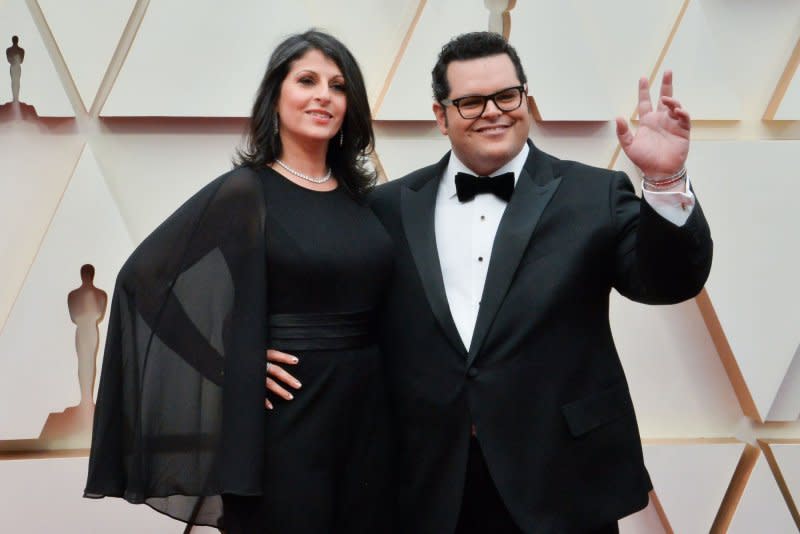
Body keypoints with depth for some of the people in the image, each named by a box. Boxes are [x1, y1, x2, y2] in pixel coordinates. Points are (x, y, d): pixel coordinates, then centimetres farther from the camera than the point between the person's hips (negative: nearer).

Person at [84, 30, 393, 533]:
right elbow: (144, 276, -10)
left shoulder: (359, 196, 8)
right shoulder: (245, 191, -8)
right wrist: (230, 365, -12)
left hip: (366, 408, 6)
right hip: (286, 413, -5)